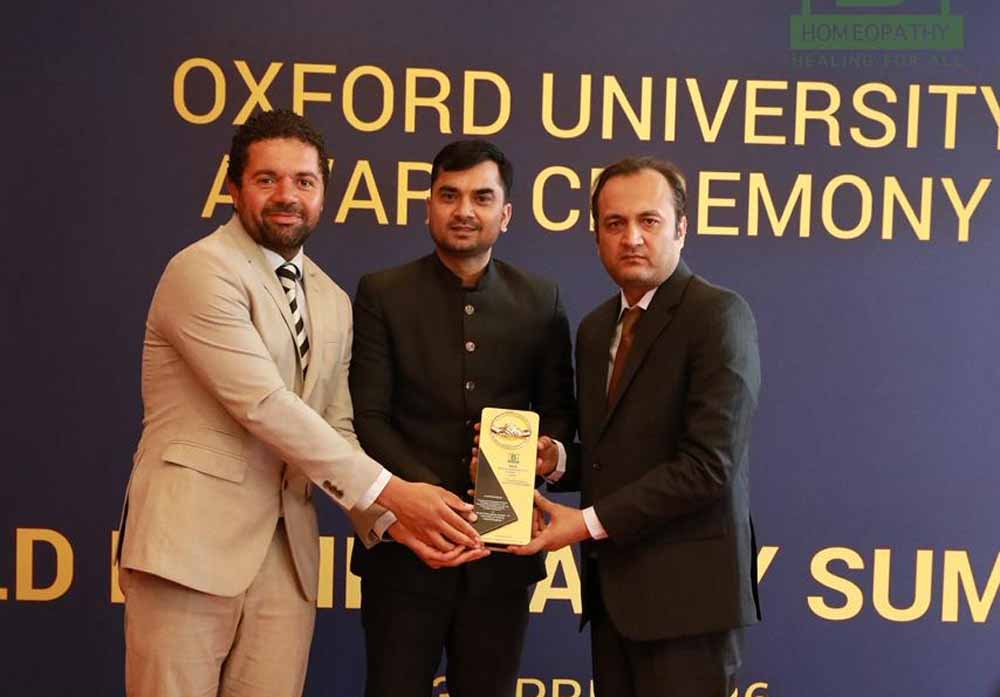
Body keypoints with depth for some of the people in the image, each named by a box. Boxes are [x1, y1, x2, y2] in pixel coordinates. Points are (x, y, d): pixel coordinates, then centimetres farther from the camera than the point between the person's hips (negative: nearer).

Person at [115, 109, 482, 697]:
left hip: (288, 552, 6)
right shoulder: (203, 270, -8)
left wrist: (391, 518, -4)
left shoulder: (334, 302, 16)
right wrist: (389, 492, -17)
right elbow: (264, 406, -17)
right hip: (192, 538, -6)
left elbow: (335, 429, 14)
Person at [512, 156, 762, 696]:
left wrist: (590, 522, -17)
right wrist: (556, 462, -1)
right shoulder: (594, 329, 13)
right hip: (613, 586, 7)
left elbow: (708, 464, -19)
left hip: (685, 589, -7)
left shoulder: (718, 315, -11)